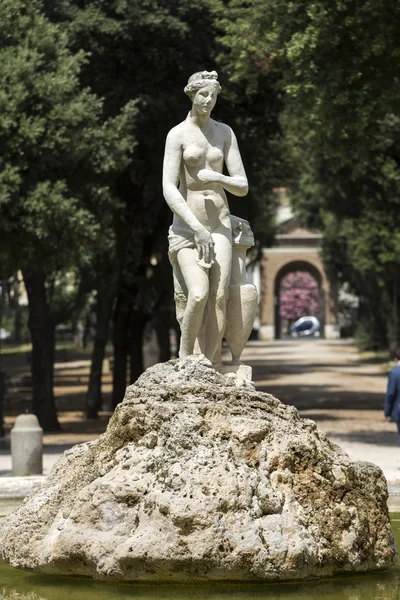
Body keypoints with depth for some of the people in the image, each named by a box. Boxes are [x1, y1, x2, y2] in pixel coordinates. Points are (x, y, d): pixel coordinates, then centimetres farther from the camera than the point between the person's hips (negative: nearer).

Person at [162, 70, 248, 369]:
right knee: (198, 295, -21)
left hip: (220, 225, 3)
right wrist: (197, 228, -20)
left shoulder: (225, 132, 10)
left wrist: (217, 178, -13)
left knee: (219, 297, -12)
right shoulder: (178, 134, -3)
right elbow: (169, 189, -11)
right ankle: (185, 358, -1)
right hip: (186, 227, -3)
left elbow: (243, 187, 9)